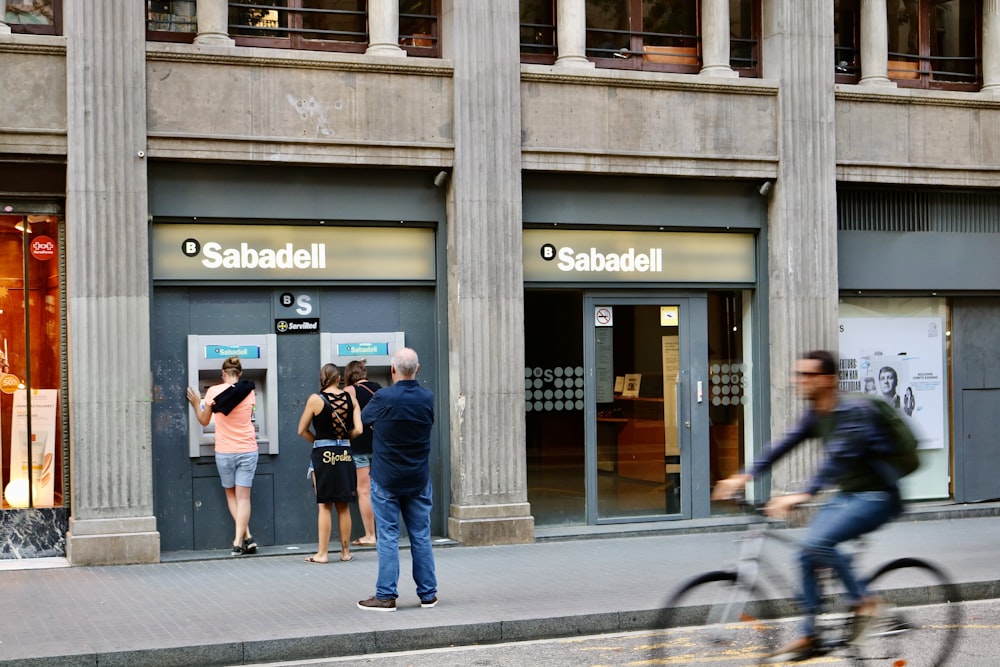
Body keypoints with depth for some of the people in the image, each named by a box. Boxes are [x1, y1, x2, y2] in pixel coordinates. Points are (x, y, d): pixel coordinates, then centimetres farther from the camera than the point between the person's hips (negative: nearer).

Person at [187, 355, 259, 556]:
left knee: (231, 495, 15)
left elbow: (204, 421, 5)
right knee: (243, 497, 2)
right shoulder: (249, 392, -1)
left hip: (224, 452, -1)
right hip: (247, 450, 1)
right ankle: (239, 542, -6)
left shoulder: (214, 391, -6)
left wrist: (196, 404, 23)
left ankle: (246, 537, 8)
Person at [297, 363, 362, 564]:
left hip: (324, 455, -3)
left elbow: (302, 430, -1)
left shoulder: (315, 399, -6)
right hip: (345, 455, 3)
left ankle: (323, 553, 3)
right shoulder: (350, 398, 1)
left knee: (324, 506, 2)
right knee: (344, 506, 10)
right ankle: (345, 552, 16)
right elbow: (358, 429, -3)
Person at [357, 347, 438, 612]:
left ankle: (386, 595, 1)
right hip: (418, 479, 3)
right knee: (421, 536, 9)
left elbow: (363, 419, 3)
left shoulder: (383, 398, -15)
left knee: (388, 537, 1)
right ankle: (428, 593, 15)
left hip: (386, 480, -3)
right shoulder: (427, 398, -4)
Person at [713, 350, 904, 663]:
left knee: (818, 542, -27)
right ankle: (808, 637, 9)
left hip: (877, 498, -9)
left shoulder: (855, 411, -22)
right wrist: (744, 477, -7)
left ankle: (863, 599, -8)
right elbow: (784, 446, 3)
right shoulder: (815, 414, 6)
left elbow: (837, 458, -34)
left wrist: (802, 495, -43)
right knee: (807, 554, 0)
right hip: (847, 496, 9)